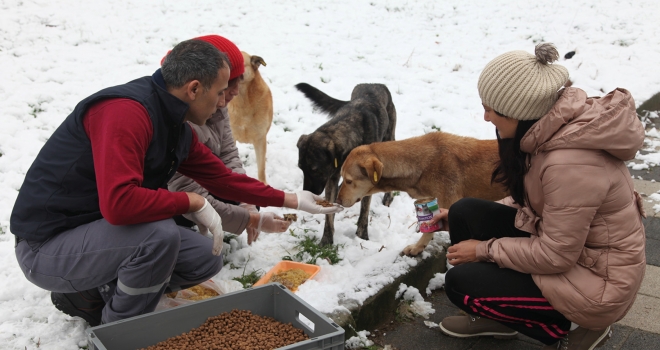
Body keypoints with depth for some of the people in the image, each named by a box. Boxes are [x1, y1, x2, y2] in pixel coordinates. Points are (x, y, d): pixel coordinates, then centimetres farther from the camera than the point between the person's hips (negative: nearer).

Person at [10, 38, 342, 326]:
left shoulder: (177, 129, 2)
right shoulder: (126, 110, -28)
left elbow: (223, 178, 14)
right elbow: (118, 203, -38)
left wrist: (291, 200, 16)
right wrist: (192, 202, -24)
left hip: (104, 232, 9)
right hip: (47, 246, -9)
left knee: (206, 259, 5)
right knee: (161, 234, -32)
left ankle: (94, 294, 12)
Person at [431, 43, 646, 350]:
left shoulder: (570, 163, -33)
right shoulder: (555, 123, -6)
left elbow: (555, 256, -25)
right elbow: (533, 200, 9)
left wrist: (485, 249, -11)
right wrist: (463, 220, 7)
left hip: (596, 279, -9)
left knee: (459, 283, -10)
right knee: (465, 212, -3)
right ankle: (493, 316, 18)